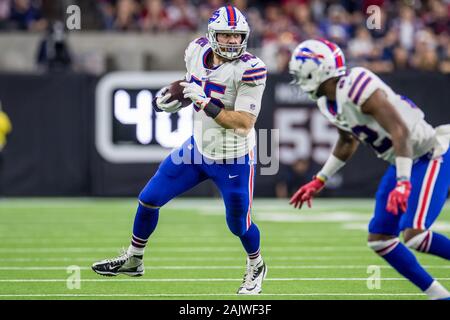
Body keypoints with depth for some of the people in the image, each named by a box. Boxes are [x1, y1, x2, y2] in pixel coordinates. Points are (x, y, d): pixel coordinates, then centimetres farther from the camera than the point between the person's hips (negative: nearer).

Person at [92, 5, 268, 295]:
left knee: (239, 224, 4)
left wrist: (206, 103, -35)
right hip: (198, 148, 6)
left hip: (233, 160, -6)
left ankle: (256, 267, 37)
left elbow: (244, 124, -28)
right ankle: (133, 260, 31)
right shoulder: (198, 51, -7)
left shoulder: (249, 70, -26)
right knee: (148, 200, 9)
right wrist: (173, 98, -5)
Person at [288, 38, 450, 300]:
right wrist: (319, 181, 22)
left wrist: (403, 184, -35)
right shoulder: (328, 102, 3)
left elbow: (400, 131, -30)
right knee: (379, 239, 5)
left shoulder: (357, 88, -27)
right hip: (403, 162, 10)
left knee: (414, 235, -23)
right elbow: (348, 142, 22)